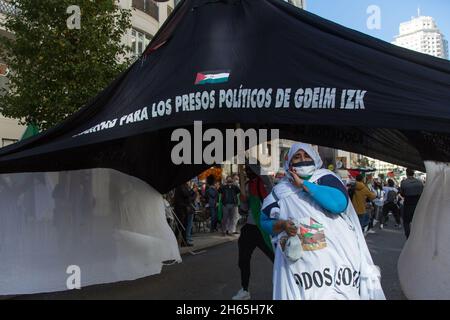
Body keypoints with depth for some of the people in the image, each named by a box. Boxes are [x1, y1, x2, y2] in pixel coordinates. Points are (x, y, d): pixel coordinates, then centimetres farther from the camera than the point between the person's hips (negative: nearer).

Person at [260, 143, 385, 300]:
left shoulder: (325, 178, -1)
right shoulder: (281, 190, 7)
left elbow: (339, 203, -19)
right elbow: (265, 221, 12)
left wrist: (304, 184, -15)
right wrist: (282, 225, -9)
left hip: (334, 258, -1)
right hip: (298, 262, 2)